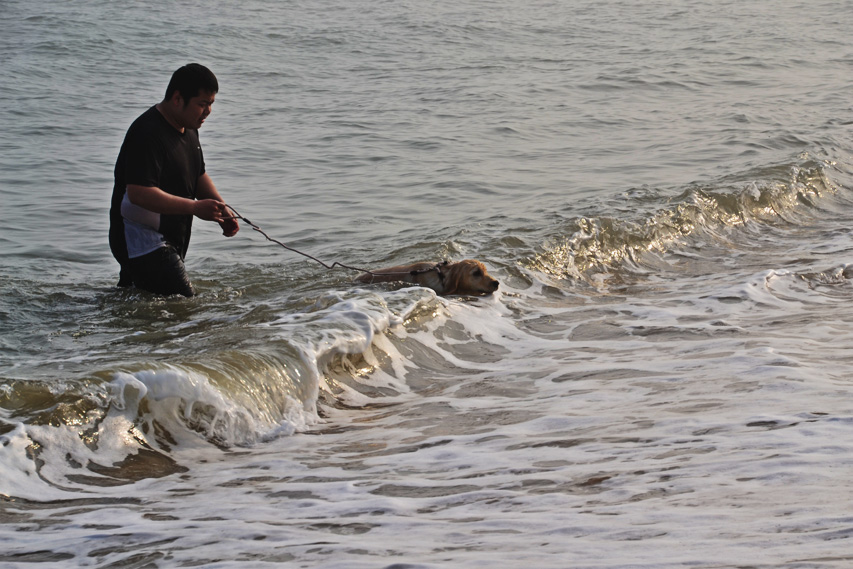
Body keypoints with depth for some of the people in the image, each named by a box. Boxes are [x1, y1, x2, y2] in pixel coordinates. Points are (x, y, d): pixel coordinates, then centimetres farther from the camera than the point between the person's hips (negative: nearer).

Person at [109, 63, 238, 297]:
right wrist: (195, 208, -31)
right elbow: (139, 194, -30)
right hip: (141, 240, -10)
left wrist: (222, 210, 5)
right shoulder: (147, 134, -21)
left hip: (172, 240, 10)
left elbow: (198, 176, 23)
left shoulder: (189, 128, 11)